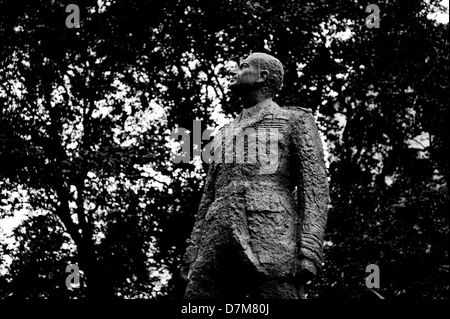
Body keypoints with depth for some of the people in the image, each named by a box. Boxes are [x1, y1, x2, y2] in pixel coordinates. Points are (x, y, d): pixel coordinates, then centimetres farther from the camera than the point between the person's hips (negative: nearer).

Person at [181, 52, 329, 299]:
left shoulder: (297, 121, 16)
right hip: (221, 243, 5)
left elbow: (314, 187, 3)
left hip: (272, 242, -5)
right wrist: (192, 256, 14)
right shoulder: (226, 134, 34)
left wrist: (310, 251, -13)